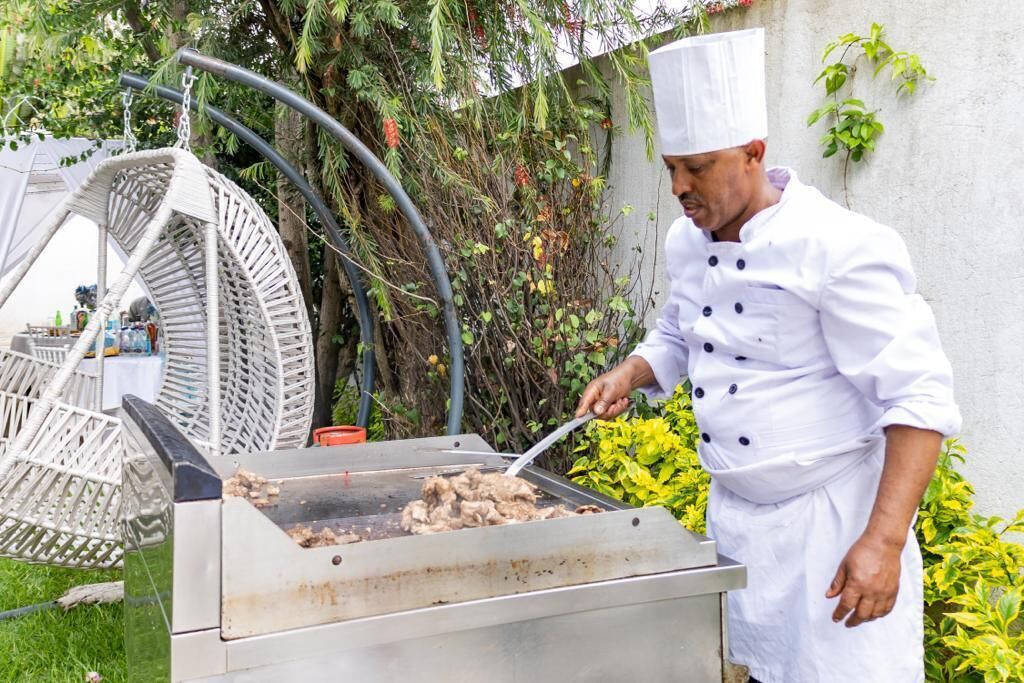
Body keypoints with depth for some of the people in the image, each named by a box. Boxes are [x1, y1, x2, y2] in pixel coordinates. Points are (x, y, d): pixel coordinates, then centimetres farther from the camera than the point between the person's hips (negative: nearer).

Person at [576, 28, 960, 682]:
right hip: (732, 515, 7)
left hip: (832, 520, -6)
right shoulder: (686, 243, 2)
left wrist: (885, 541, -26)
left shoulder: (840, 247, -21)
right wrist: (631, 374, -1)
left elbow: (919, 397, -21)